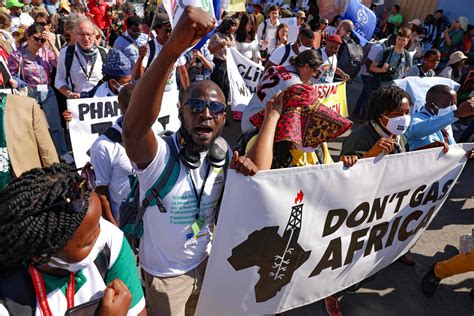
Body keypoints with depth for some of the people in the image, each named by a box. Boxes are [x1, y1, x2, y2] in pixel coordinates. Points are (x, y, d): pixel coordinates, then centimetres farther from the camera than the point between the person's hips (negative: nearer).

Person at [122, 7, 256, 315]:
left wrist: (246, 174, -22)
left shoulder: (223, 153, -11)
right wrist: (173, 48, -63)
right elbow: (133, 128, -53)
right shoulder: (159, 154, -29)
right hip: (164, 273, -4)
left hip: (206, 260, 5)